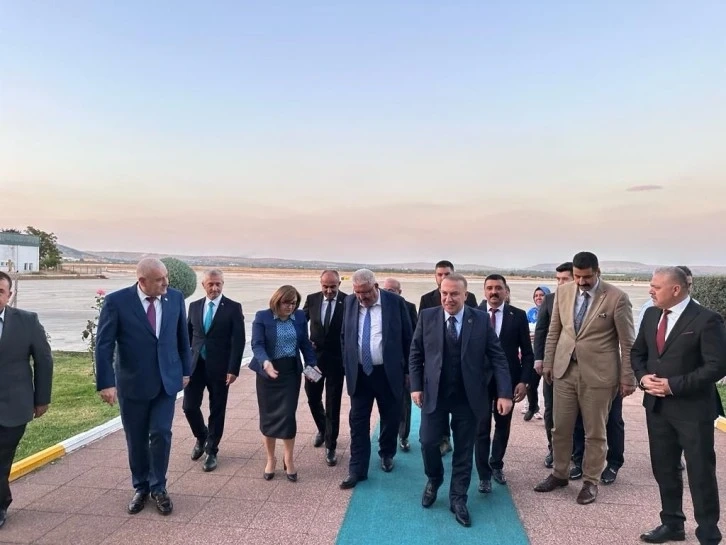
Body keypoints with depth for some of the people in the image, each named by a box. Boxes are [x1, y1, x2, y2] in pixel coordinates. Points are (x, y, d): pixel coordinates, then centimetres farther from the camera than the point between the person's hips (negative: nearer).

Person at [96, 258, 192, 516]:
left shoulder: (175, 298, -5)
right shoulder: (116, 301, -14)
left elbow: (182, 337, 5)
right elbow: (104, 345, -11)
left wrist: (186, 370, 9)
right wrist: (106, 383, -15)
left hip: (167, 380, 1)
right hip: (132, 383, -1)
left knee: (161, 434, 1)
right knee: (136, 439, 12)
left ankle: (158, 488, 21)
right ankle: (141, 487, 32)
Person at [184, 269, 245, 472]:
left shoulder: (233, 308, -5)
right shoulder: (194, 306, 7)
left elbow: (238, 341, -9)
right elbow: (188, 336, 13)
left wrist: (233, 369, -15)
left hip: (219, 367, -3)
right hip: (195, 365, 3)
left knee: (217, 411, 6)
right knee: (189, 406, 3)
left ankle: (211, 451, 22)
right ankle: (201, 437, 33)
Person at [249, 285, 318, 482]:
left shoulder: (300, 317, 2)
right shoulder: (262, 317, -7)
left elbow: (305, 343, 9)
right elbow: (257, 344, -15)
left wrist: (312, 363, -4)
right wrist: (265, 362, -33)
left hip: (291, 371, 1)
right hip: (268, 371, -1)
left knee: (288, 415, -1)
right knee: (268, 416, 8)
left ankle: (288, 459, 18)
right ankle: (271, 459, 26)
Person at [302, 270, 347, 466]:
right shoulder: (312, 299, -2)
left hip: (336, 359, -3)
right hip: (314, 356, 4)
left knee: (333, 405, 4)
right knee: (312, 398, 17)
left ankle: (330, 446, 18)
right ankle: (322, 429, 45)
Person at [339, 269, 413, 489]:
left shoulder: (395, 302, -9)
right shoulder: (350, 302, 1)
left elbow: (407, 337, -3)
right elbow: (345, 336, 11)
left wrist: (409, 370, -2)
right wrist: (347, 367, 7)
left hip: (388, 373, -1)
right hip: (359, 373, 2)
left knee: (390, 418, 14)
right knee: (358, 422, 4)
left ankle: (386, 454, 39)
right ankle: (357, 470, 14)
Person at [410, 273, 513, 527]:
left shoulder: (481, 320, -4)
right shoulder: (427, 317, -2)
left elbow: (498, 358, -3)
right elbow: (415, 355, 4)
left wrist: (504, 393, -11)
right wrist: (416, 386, -3)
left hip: (468, 397, 0)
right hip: (434, 394, 1)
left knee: (463, 450, 9)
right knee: (428, 442, 3)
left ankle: (458, 498, 26)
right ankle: (434, 479, 33)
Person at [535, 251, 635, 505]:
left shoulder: (617, 297, -10)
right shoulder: (563, 291, 2)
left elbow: (627, 342, -6)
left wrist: (628, 378, -5)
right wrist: (548, 362, 10)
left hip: (598, 374, -4)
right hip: (565, 369, 4)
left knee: (595, 433, 9)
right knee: (560, 428, 12)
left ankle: (590, 482, 26)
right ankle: (559, 474, 30)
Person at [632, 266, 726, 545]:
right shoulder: (651, 314, 6)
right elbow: (637, 352, 14)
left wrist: (674, 385, -20)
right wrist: (643, 377, -5)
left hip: (692, 409, -6)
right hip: (657, 405, 6)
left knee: (701, 473, 7)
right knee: (664, 469, 16)